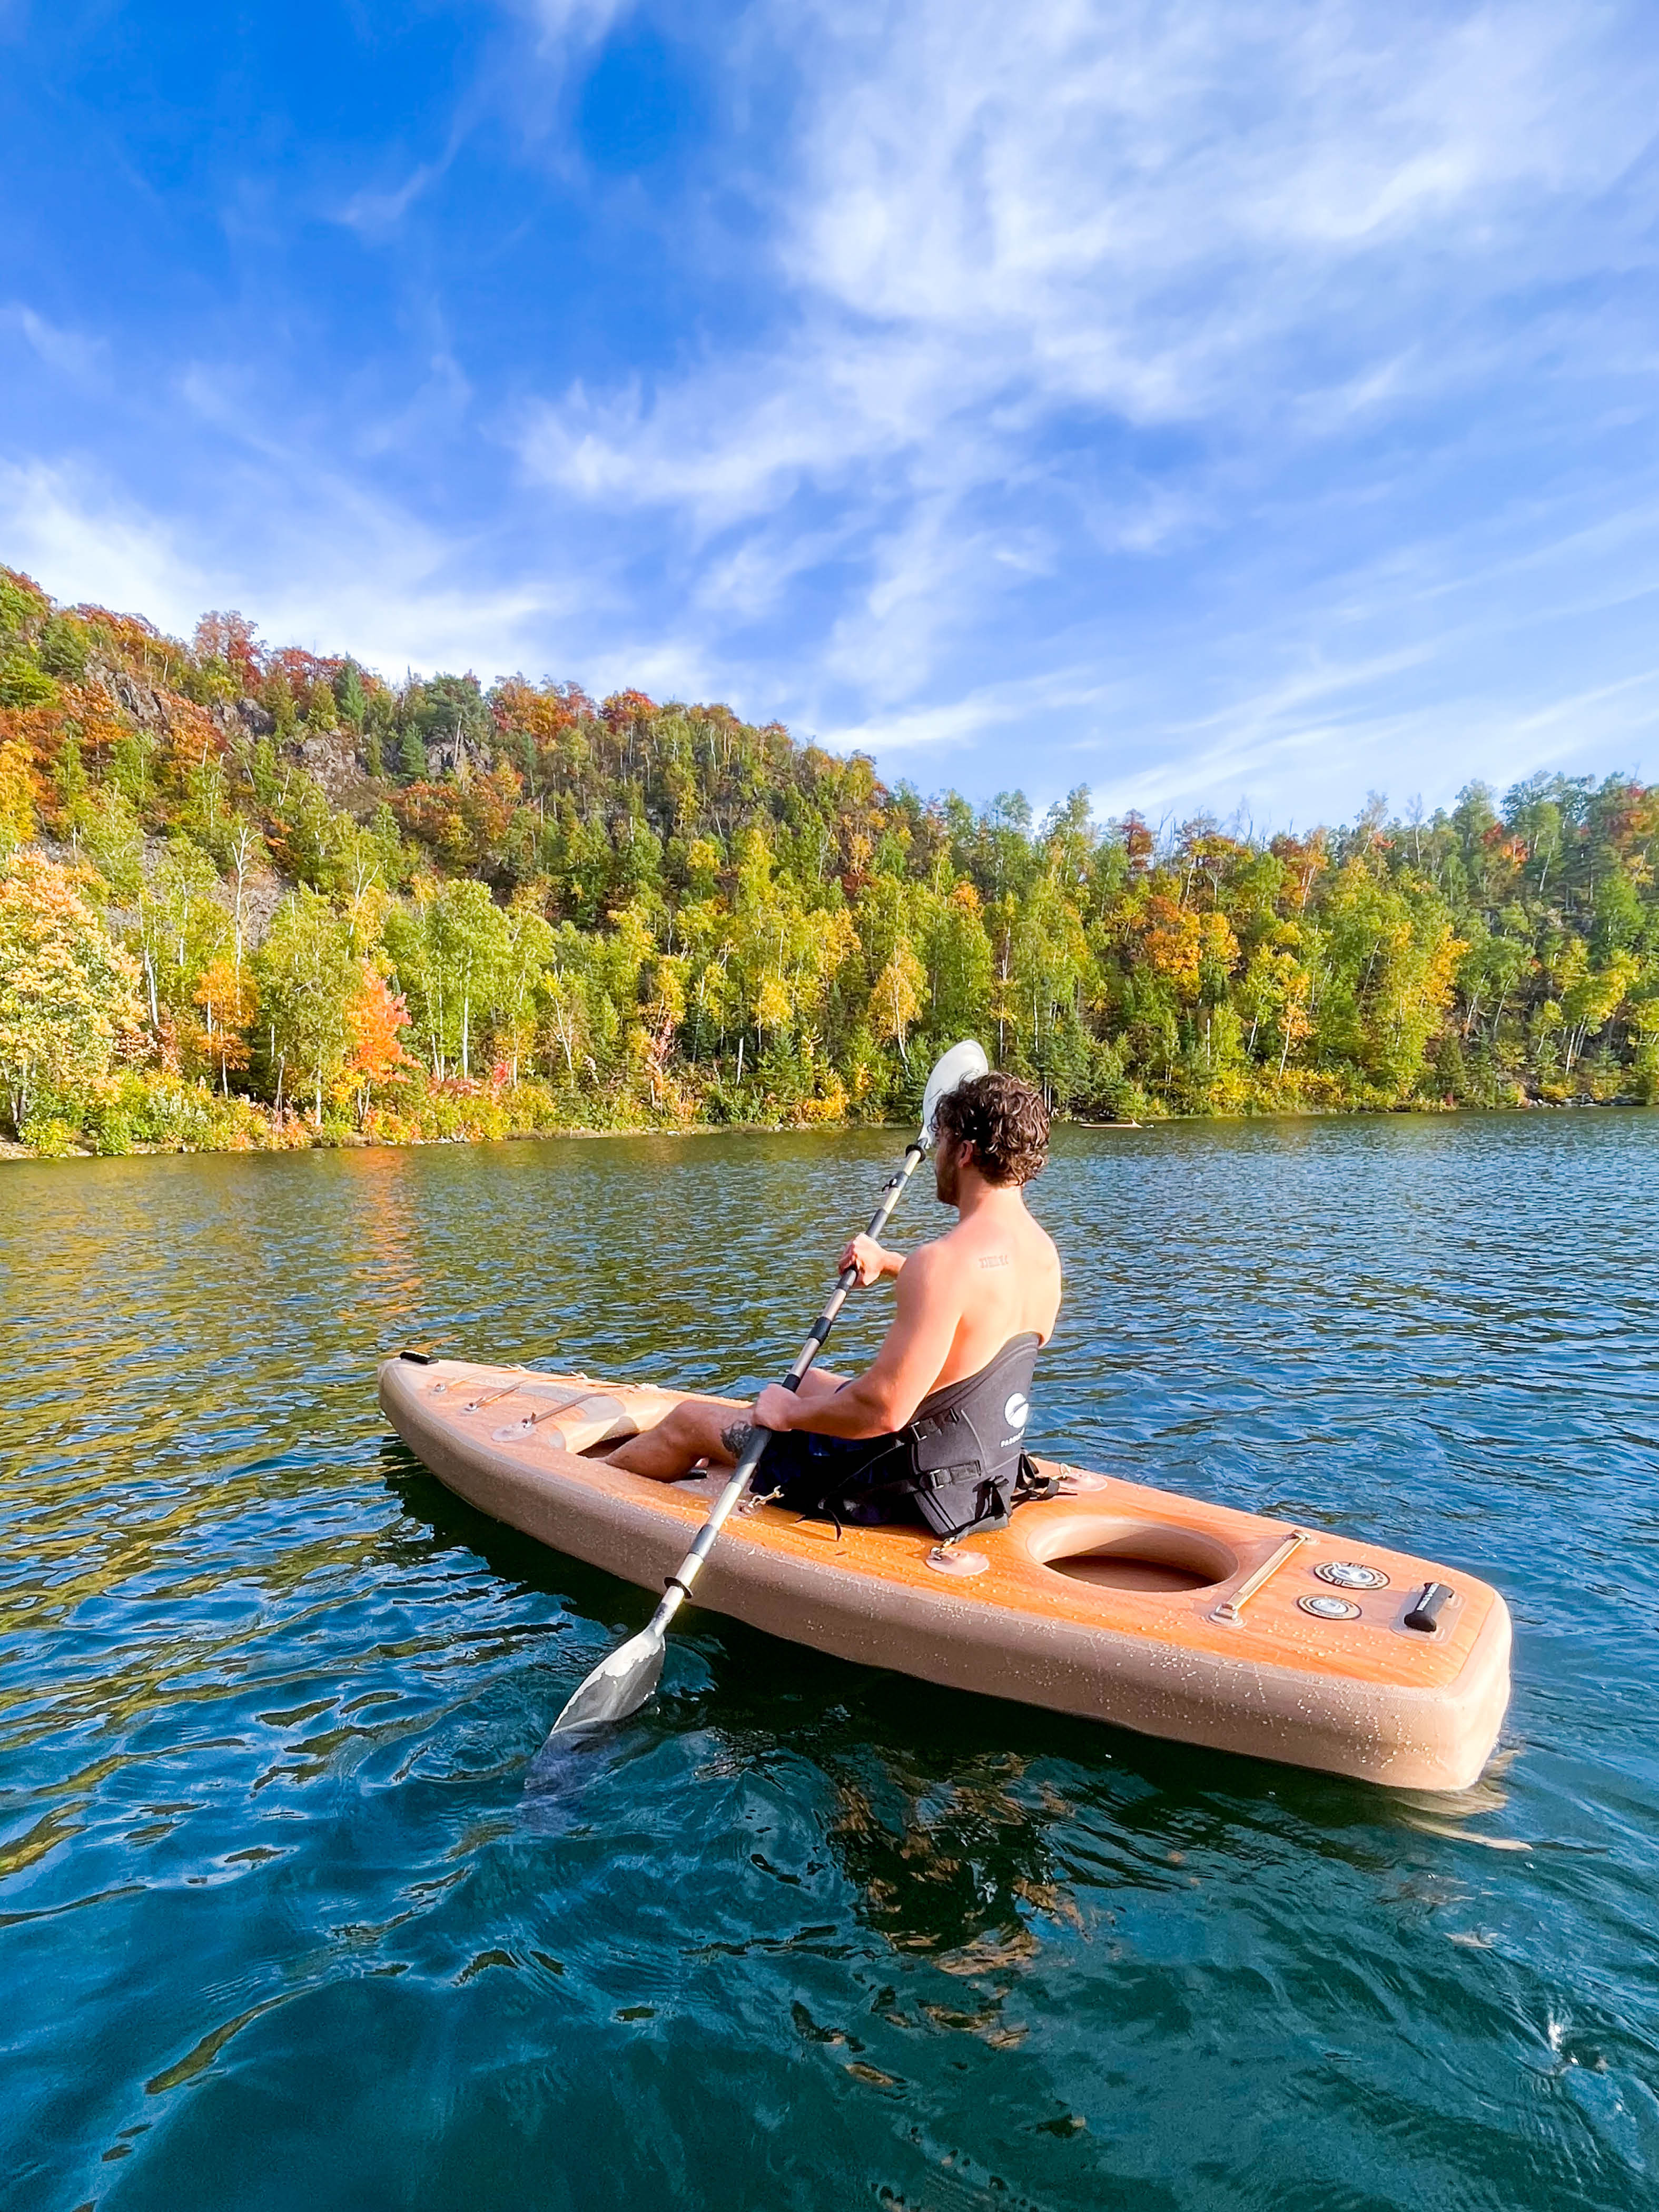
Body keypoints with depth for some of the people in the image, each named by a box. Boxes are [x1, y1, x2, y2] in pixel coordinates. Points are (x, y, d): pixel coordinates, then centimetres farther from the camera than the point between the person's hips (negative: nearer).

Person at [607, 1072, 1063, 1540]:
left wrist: (790, 1413, -16)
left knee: (688, 1421, 10)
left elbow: (883, 1410, -32)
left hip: (907, 1485, -8)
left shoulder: (942, 1261, -31)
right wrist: (890, 1263, 15)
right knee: (809, 1381, 32)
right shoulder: (1044, 1254, -3)